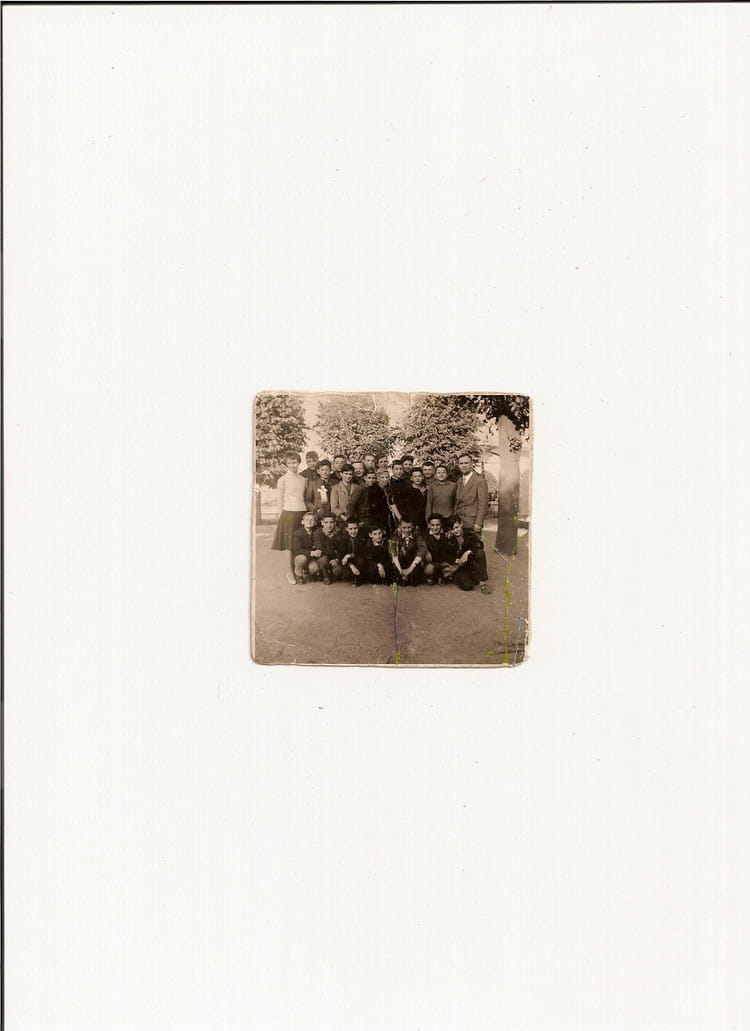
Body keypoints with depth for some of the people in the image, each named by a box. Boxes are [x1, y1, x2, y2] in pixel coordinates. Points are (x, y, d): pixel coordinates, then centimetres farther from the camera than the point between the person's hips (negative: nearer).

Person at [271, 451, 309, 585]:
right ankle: (291, 572, 6)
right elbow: (279, 498, 2)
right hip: (289, 513, -4)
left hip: (302, 512, 4)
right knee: (292, 545, -4)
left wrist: (307, 512, 9)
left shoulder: (303, 479, 13)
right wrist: (282, 514, 0)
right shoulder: (283, 479, 0)